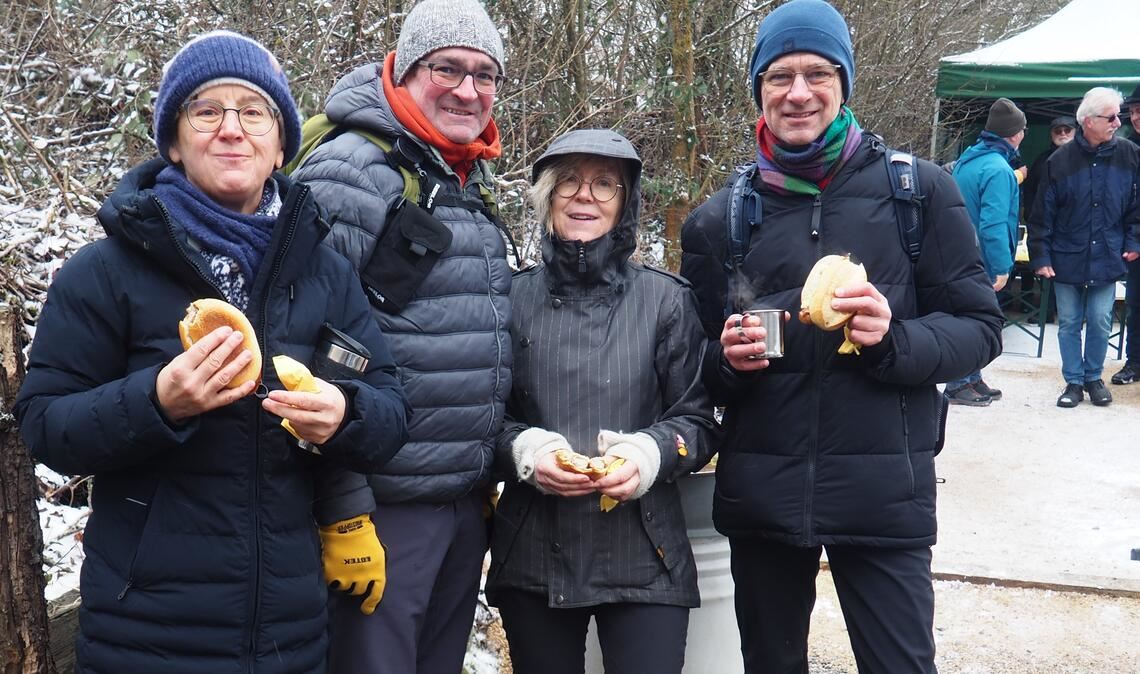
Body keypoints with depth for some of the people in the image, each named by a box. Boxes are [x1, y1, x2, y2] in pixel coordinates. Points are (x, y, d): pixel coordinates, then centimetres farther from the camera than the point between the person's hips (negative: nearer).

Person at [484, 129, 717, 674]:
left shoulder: (667, 299, 3)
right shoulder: (515, 298, 4)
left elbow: (697, 420, 4)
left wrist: (651, 453, -16)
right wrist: (522, 449, -14)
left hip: (642, 553, -1)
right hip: (533, 554, 1)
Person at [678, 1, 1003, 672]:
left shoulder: (918, 189, -2)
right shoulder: (719, 219, 5)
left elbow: (980, 328, 0)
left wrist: (894, 339, -19)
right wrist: (726, 359, -12)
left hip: (884, 491, -2)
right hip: (761, 493, 3)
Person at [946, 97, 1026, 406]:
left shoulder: (968, 158, 10)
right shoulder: (999, 170, -19)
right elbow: (993, 225, -24)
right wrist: (1002, 268, -21)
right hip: (980, 261, -9)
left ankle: (971, 379, 27)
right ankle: (958, 386, 7)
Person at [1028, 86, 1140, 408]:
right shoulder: (1060, 161, -7)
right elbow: (1043, 214, -4)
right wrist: (1040, 257, -6)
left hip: (1107, 260, 1)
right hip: (1067, 259, -1)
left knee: (1100, 323, 7)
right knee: (1069, 324, 7)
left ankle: (1093, 378, 25)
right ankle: (1073, 382, 20)